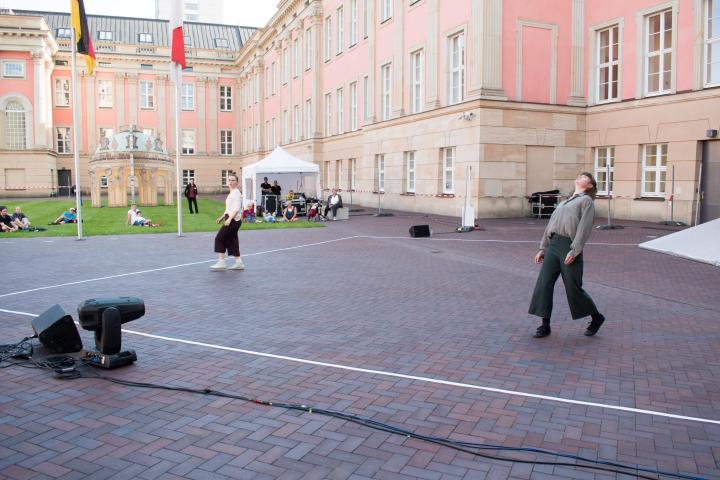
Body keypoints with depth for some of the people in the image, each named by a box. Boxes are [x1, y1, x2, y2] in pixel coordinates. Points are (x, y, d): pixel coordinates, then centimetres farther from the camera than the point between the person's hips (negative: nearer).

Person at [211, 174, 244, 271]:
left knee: (219, 238, -7)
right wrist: (222, 217, 22)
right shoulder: (231, 193, 17)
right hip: (230, 220, 10)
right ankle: (238, 263, 14)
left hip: (234, 220, -10)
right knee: (231, 240, 10)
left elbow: (237, 208, -21)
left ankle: (221, 262, -4)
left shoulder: (236, 193, -13)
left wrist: (229, 219, -28)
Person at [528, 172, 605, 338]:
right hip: (553, 245, 7)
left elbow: (584, 227, -8)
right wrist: (542, 249, 16)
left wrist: (574, 251, -19)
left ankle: (596, 317, 23)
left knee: (573, 288, 0)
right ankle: (545, 325, 5)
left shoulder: (586, 200, 4)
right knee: (544, 284, -2)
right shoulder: (564, 203, 27)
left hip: (569, 245, -6)